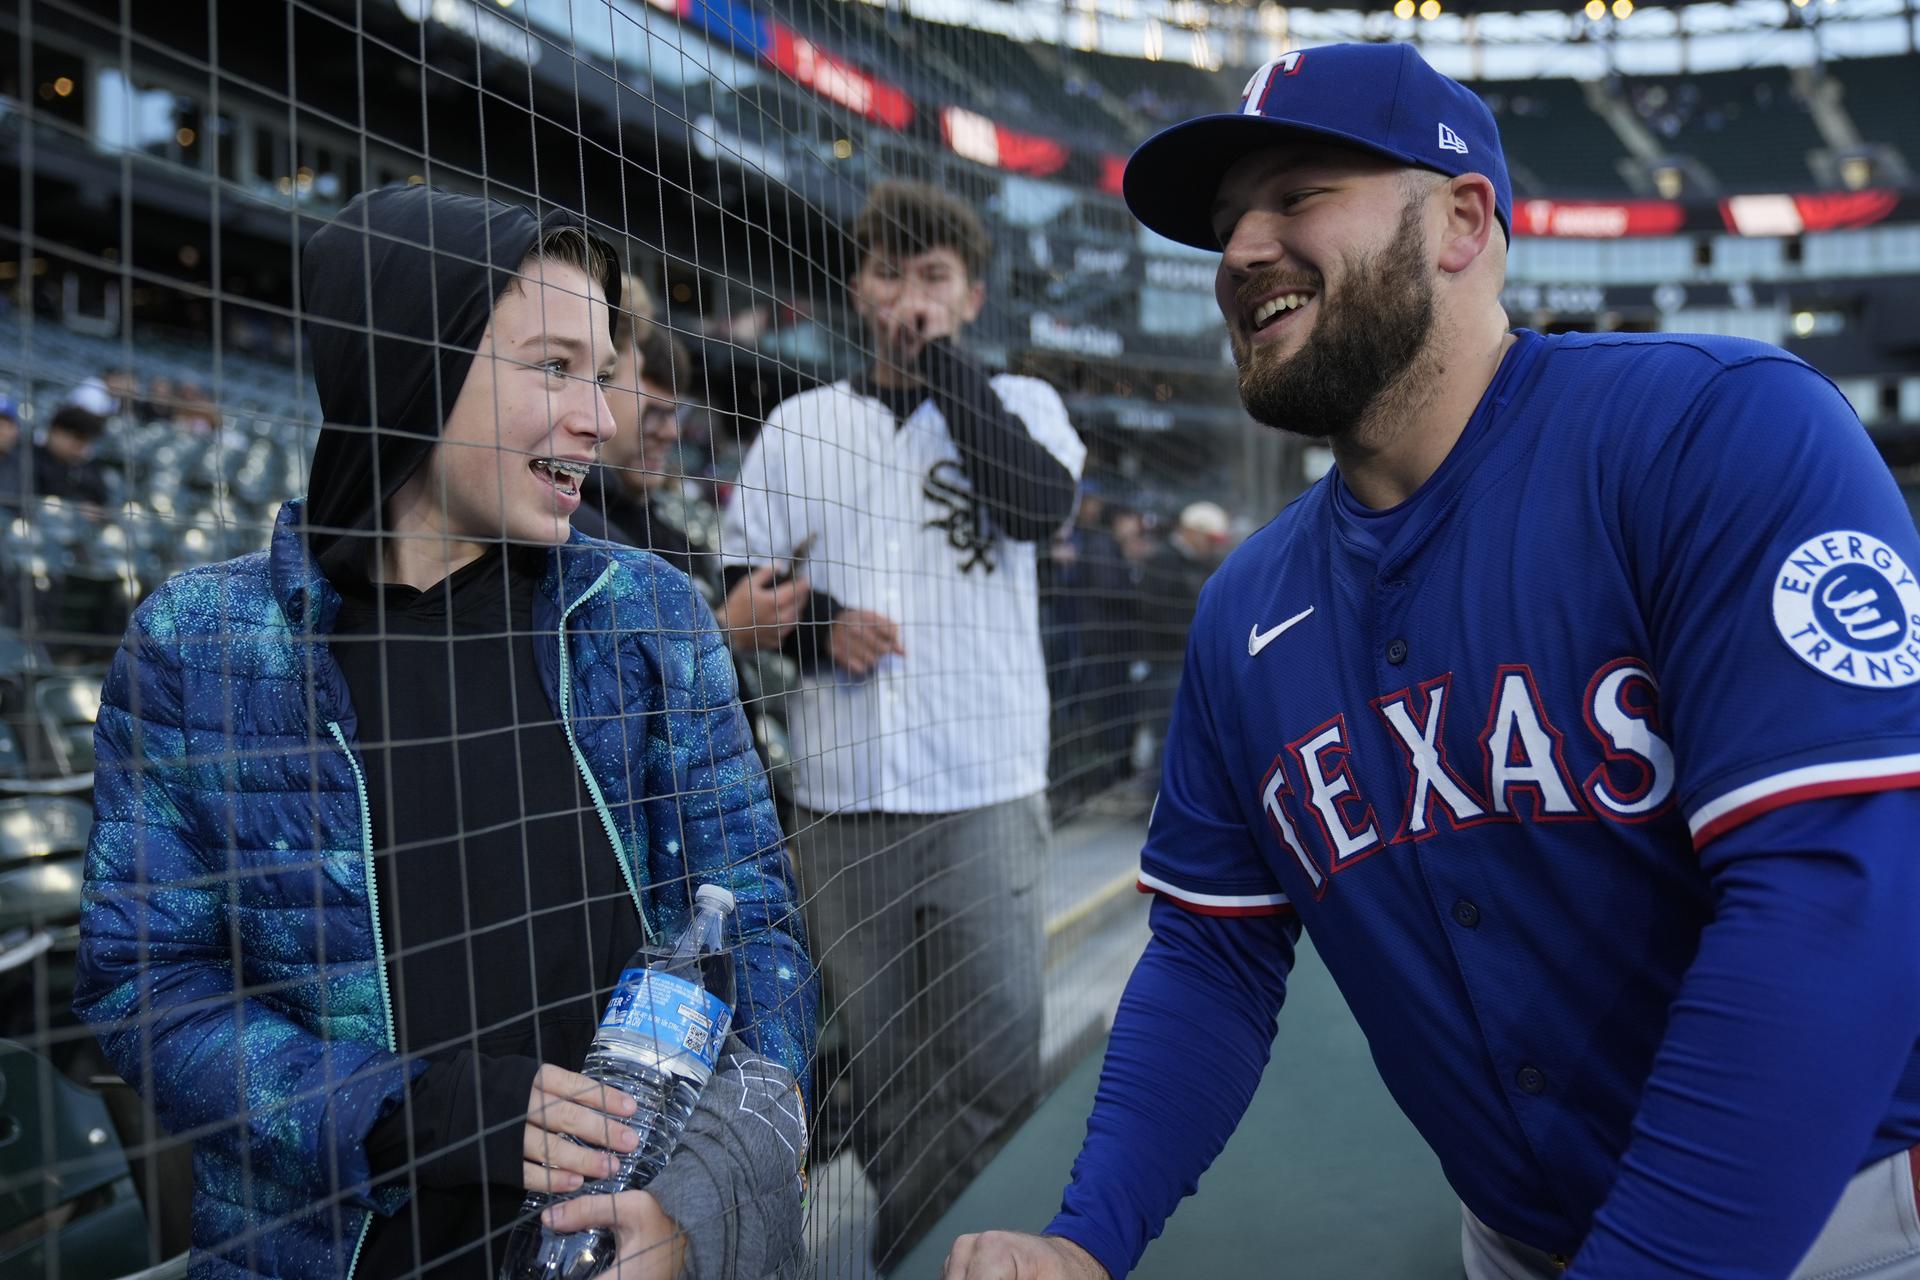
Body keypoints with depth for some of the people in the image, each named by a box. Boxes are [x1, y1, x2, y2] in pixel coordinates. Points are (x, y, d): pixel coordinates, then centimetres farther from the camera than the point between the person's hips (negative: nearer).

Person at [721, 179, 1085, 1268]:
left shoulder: (1021, 404, 9)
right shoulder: (802, 424, 12)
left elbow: (1043, 505, -13)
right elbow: (741, 586, 14)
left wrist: (943, 361, -6)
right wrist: (817, 624, -6)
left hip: (987, 798, -1)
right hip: (842, 801, 2)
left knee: (998, 1072, -2)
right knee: (879, 1076, 9)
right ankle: (910, 1259, 26)